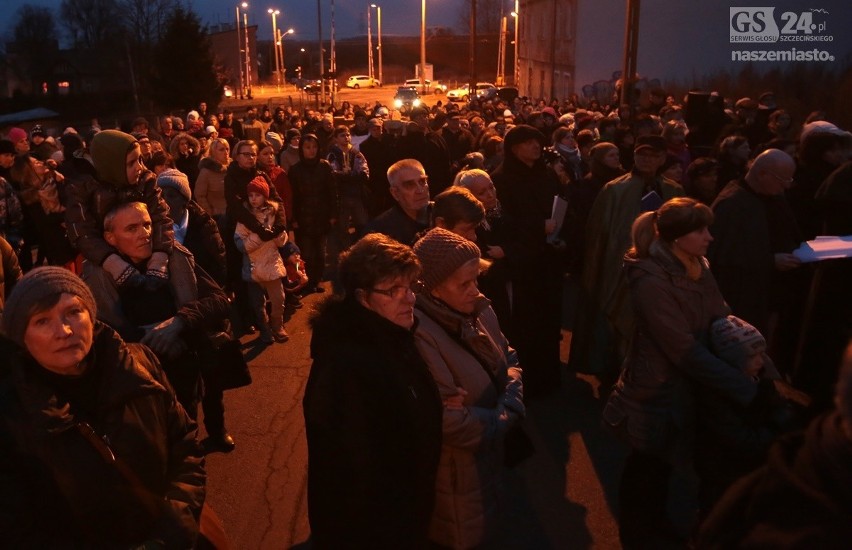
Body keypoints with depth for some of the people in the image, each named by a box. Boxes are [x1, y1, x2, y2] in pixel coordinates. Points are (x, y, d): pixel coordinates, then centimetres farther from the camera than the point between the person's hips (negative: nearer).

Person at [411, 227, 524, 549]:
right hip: (454, 471, -7)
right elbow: (447, 420, -31)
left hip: (487, 454, 7)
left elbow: (510, 359, 3)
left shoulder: (478, 308, -7)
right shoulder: (418, 334, -33)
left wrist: (510, 404, -16)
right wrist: (500, 418, -16)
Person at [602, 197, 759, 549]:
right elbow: (686, 351, -31)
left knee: (664, 462, 26)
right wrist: (749, 390, -31)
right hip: (657, 391, -7)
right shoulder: (652, 281, -29)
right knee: (646, 467, 15)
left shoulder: (696, 268, -3)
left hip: (684, 385, 7)